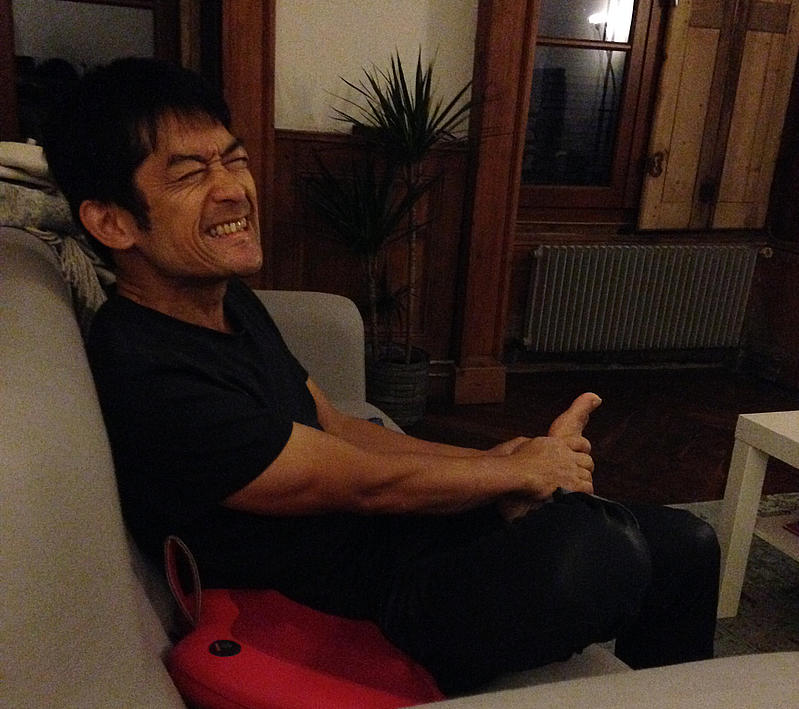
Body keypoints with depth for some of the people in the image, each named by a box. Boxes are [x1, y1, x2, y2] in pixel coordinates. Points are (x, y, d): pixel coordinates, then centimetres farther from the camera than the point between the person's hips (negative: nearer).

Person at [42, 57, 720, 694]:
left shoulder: (231, 300, 6)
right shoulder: (148, 379, -24)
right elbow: (369, 483, -19)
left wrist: (492, 462, -3)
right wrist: (524, 470, -4)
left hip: (389, 528, 9)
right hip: (368, 611, -8)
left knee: (684, 543, 7)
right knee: (593, 544, -35)